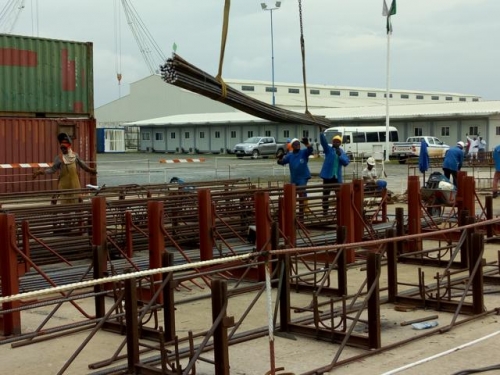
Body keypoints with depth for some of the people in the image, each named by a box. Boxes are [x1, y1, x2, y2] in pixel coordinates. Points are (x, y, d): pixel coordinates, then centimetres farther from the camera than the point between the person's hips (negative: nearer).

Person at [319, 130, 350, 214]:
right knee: (326, 194, 2)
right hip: (328, 175, -3)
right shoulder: (328, 149, 2)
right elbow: (324, 142, -16)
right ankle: (325, 211, 9)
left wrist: (340, 155, -19)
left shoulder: (342, 152, 10)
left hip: (337, 176, 3)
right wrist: (321, 132, -33)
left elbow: (346, 162, -4)